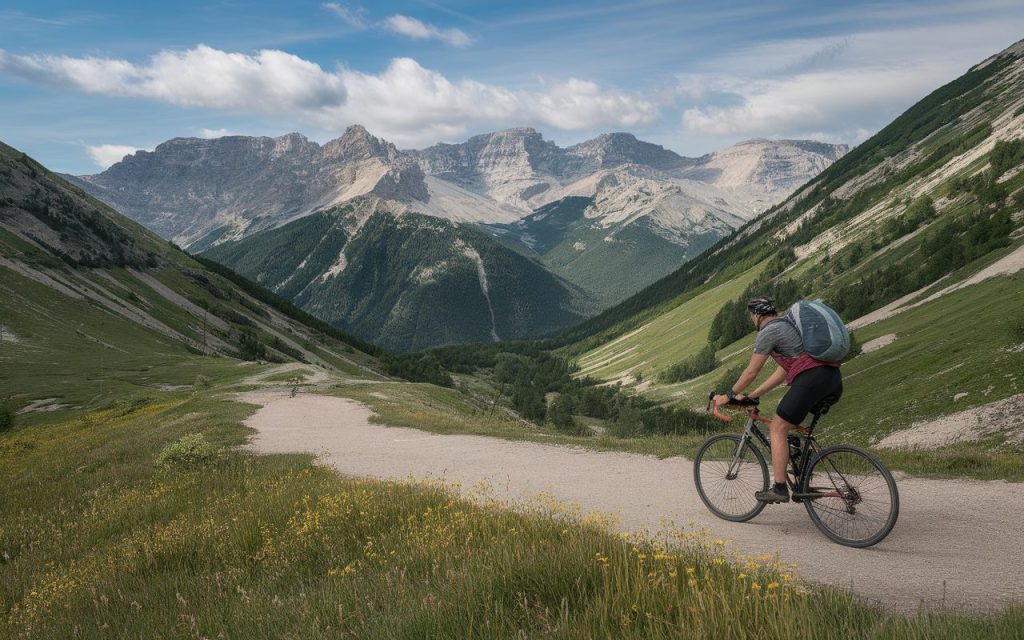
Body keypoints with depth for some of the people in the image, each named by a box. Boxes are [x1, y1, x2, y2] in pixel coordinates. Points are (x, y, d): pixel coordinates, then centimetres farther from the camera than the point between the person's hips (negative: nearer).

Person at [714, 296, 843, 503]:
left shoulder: (768, 332, 1)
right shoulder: (789, 325, 29)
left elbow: (751, 372, 3)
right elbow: (784, 371, 29)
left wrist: (729, 395, 15)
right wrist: (752, 395, 29)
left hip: (811, 377, -9)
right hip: (835, 379, 9)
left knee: (778, 428, -1)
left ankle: (779, 489, -4)